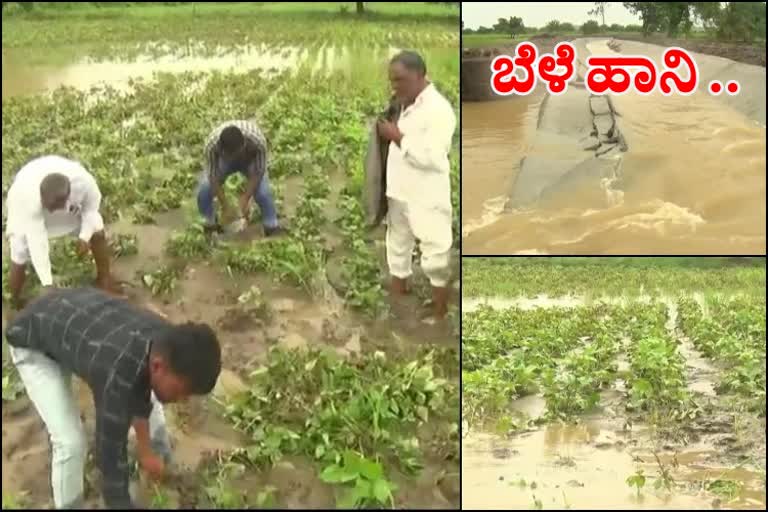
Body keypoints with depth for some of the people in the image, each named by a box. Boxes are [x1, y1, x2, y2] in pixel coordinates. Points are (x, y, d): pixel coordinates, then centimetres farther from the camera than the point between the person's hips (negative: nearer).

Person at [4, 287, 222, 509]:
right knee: (71, 443, -16)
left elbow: (142, 395, -1)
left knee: (146, 396, 11)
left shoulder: (167, 342, -22)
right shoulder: (118, 376, -44)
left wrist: (145, 451, 8)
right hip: (33, 343, -7)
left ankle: (166, 465, 36)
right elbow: (111, 458, -36)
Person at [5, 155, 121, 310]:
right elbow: (37, 241, -42)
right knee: (19, 258, -8)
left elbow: (91, 208, -16)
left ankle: (104, 277, 29)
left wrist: (84, 237, -28)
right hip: (27, 210, -2)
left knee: (97, 233, 3)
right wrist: (47, 283, -42)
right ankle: (15, 303, 18)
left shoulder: (84, 183, -40)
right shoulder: (28, 197, -45)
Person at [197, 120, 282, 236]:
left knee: (263, 193, -22)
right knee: (204, 191, -16)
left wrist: (245, 198, -28)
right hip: (223, 160, 1)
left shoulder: (258, 140, -42)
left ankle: (272, 227, 6)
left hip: (250, 159, -1)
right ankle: (210, 223, 14)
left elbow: (258, 172, -27)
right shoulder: (211, 144, -39)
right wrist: (224, 206, -26)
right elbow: (213, 177, -27)